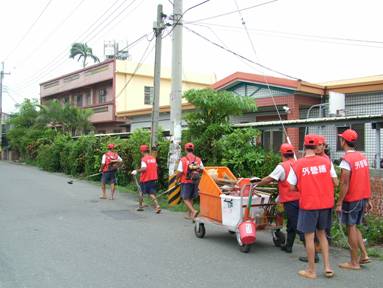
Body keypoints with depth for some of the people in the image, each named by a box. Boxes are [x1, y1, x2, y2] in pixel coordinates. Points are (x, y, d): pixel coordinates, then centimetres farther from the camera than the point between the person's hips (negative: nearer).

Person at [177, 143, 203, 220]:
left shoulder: (183, 160, -12)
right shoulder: (198, 159, 0)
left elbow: (179, 172, -13)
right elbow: (202, 170, 5)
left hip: (186, 182, -4)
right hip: (195, 182, 5)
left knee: (185, 198, 4)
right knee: (190, 198, 18)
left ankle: (193, 211, -16)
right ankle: (189, 214, 24)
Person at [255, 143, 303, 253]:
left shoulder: (282, 167, -11)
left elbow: (269, 179, -13)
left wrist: (257, 184, -1)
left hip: (290, 200, -7)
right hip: (300, 198, 7)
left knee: (297, 226, -4)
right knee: (291, 224, 19)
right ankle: (288, 246, 31)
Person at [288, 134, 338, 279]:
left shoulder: (298, 165, -9)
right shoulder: (326, 161, -3)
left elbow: (293, 187, -4)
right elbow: (335, 182, 1)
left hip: (308, 204, -3)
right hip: (326, 203, 4)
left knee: (309, 237, 7)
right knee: (321, 234, 20)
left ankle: (311, 271, 17)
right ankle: (327, 267, 19)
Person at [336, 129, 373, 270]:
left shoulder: (346, 160, -17)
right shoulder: (363, 157, 8)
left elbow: (345, 184, -20)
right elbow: (366, 180, 11)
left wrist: (339, 203, -16)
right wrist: (368, 199, 16)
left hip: (351, 200, -8)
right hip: (363, 198, 8)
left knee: (351, 228, 3)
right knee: (354, 227, 19)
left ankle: (354, 262, 10)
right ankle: (364, 255, 15)